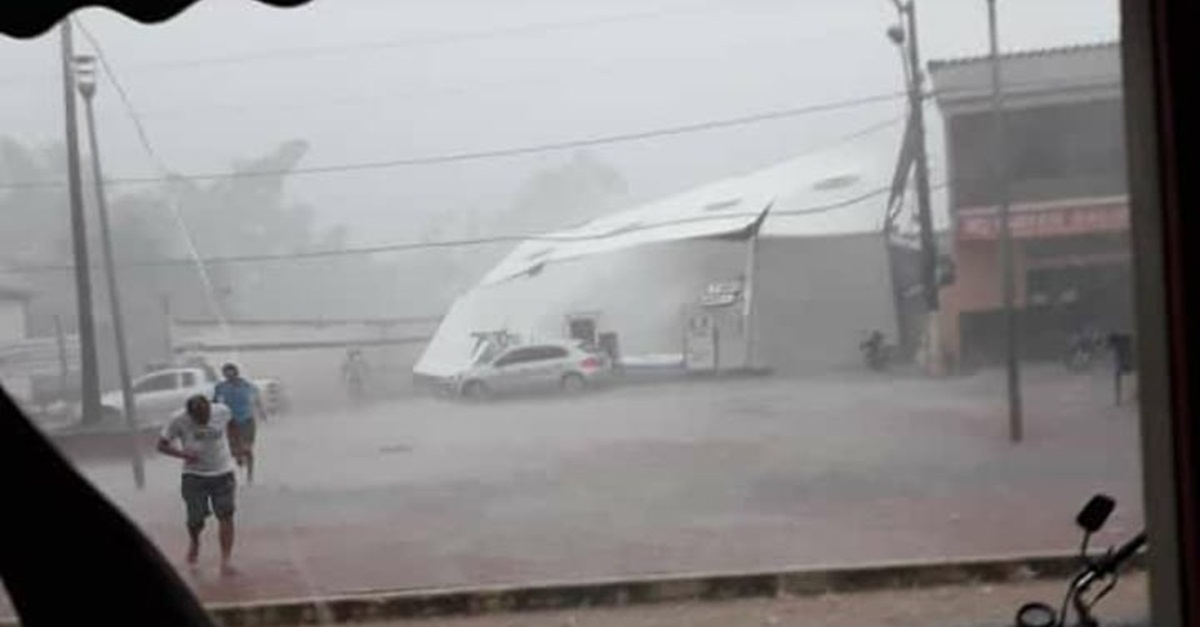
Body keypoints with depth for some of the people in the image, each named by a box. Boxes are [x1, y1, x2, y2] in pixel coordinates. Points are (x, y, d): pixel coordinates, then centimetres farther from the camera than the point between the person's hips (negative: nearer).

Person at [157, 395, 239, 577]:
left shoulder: (222, 412, -9)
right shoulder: (179, 421, -14)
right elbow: (162, 445, -6)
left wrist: (225, 441, 4)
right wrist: (183, 454, -21)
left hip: (223, 473, 1)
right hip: (195, 475, -1)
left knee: (226, 515, -8)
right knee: (196, 519, 1)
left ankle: (225, 561, -6)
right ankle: (194, 542, 36)